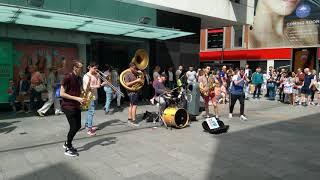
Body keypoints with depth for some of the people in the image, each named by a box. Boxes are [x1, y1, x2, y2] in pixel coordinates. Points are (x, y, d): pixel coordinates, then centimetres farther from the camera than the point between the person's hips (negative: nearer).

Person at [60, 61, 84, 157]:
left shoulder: (79, 78, 10)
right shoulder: (67, 77, -14)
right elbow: (62, 94, -18)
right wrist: (76, 98, -21)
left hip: (76, 106, 8)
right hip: (68, 106, -8)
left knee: (78, 126, 11)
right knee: (73, 127, -7)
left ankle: (67, 143, 32)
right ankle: (68, 149, 12)